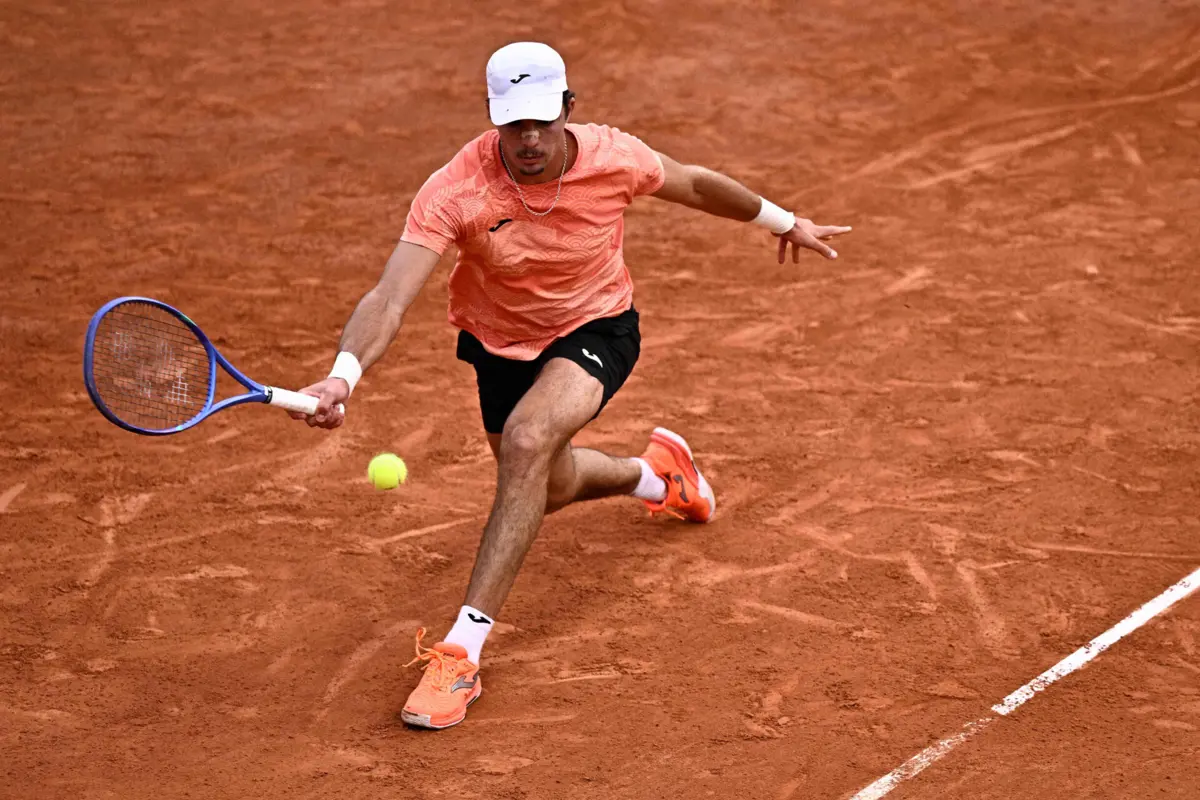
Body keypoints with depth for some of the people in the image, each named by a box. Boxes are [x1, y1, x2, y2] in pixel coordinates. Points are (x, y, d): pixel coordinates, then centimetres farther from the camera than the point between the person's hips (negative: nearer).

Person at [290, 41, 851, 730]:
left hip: (597, 329, -2)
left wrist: (783, 220, 13)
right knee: (546, 488, 23)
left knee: (526, 441, -31)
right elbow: (391, 298, -40)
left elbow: (694, 184, -1)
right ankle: (657, 473, 59)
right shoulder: (456, 191, -31)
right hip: (501, 344, 2)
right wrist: (344, 375, -60)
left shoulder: (614, 158, -24)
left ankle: (463, 652, -29)